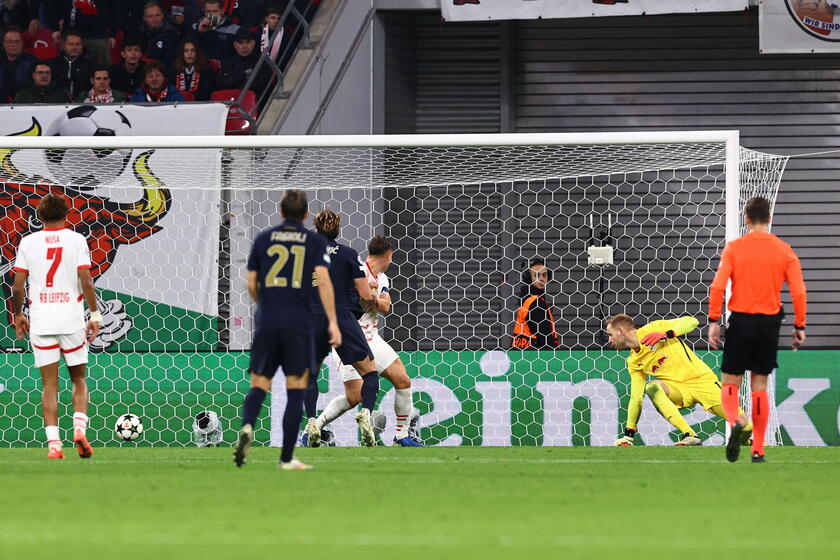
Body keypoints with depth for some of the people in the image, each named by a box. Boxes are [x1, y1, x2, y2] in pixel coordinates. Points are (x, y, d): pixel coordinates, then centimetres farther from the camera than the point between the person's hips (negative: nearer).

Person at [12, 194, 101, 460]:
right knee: (78, 379, 13)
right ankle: (79, 427, -8)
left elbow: (18, 286, 1)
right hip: (71, 318, -1)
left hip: (40, 321, 1)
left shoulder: (28, 242, 2)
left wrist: (17, 315, 15)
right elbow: (86, 281, -8)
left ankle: (53, 443, -6)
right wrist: (95, 315, -1)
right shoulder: (76, 239, -1)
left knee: (49, 384, 3)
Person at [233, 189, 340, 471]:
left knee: (259, 386, 6)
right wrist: (332, 322, -10)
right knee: (296, 391, 5)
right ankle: (286, 457, 2)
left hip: (266, 323, 1)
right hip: (299, 325, -1)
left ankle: (247, 427, -25)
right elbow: (323, 281, -9)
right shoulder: (315, 242, 3)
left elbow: (251, 284, 11)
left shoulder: (263, 239, 9)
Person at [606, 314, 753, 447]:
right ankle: (689, 436, -31)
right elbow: (636, 399, 10)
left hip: (702, 379, -4)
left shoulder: (655, 329, -7)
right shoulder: (633, 363, 8)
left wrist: (665, 335, -28)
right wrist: (628, 436, 6)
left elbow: (691, 322, -13)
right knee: (651, 387, -31)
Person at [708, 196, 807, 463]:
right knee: (759, 385, 10)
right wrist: (799, 326, 6)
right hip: (770, 322, 2)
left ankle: (735, 422, -25)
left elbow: (717, 287, -10)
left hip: (741, 320, -2)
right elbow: (799, 291, -2)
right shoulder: (784, 250, 1)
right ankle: (758, 449, 7)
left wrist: (713, 321, -4)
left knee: (730, 382, 7)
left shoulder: (734, 248, -3)